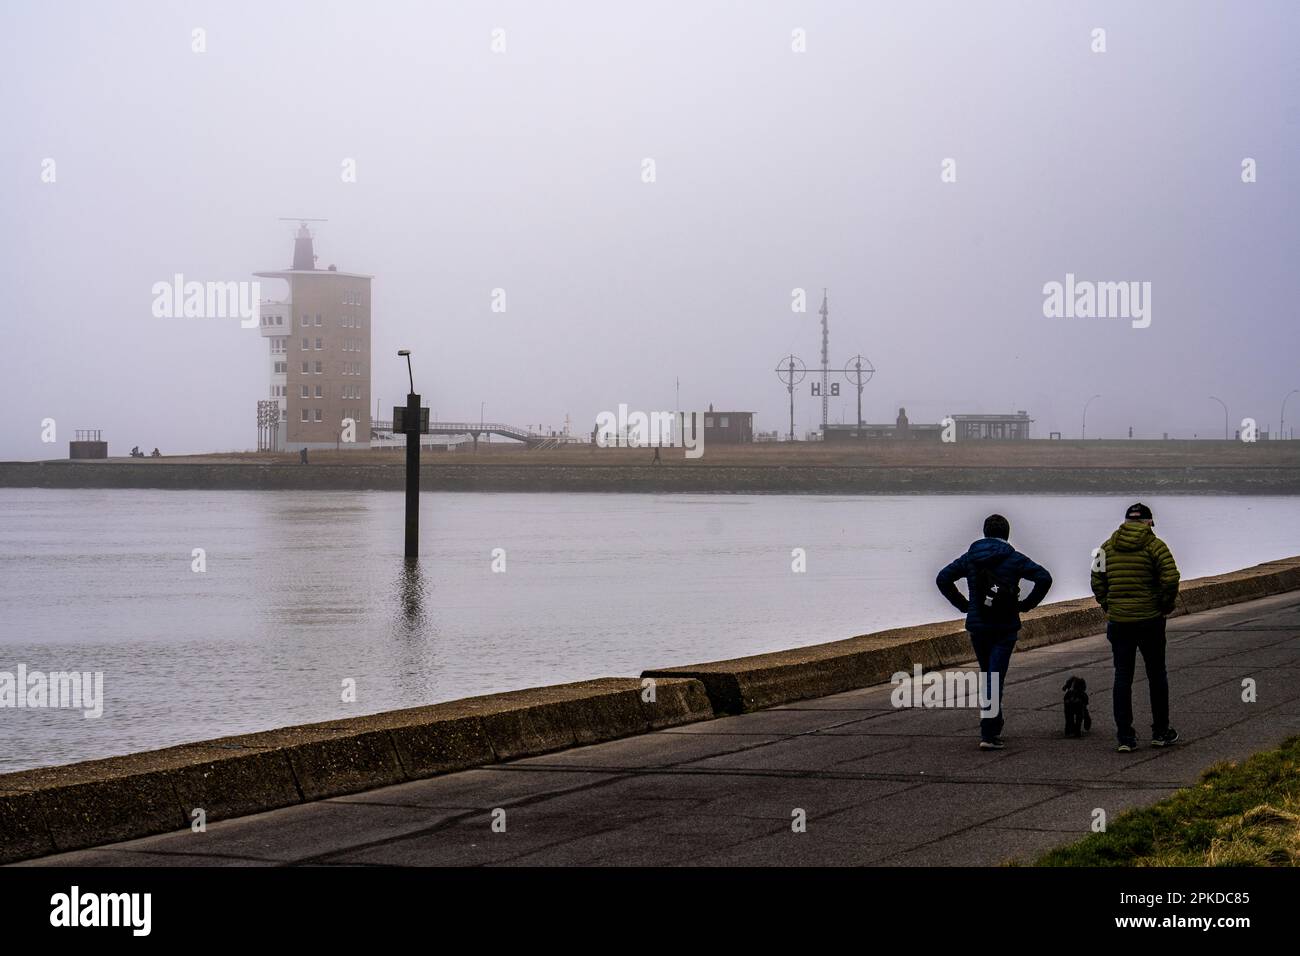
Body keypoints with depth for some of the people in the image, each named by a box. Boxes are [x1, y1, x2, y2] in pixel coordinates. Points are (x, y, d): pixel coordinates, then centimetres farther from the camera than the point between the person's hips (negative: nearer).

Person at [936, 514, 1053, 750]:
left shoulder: (970, 558, 6)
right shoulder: (1014, 559, -3)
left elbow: (943, 578, 6)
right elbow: (1044, 578, -12)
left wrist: (963, 604, 8)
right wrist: (1026, 605, -2)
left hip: (977, 626, 3)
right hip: (1005, 628, -3)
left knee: (986, 675, 19)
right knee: (995, 677, -6)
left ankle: (994, 725, 28)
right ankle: (989, 734, -15)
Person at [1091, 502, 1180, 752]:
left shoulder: (1109, 546, 6)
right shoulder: (1154, 546, -5)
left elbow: (1097, 581, 4)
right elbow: (1170, 579, -15)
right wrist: (1166, 605, 0)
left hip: (1118, 621, 3)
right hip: (1150, 620, -2)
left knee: (1122, 677, 6)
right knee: (1156, 675, 12)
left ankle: (1125, 738, 2)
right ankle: (1160, 732, 19)